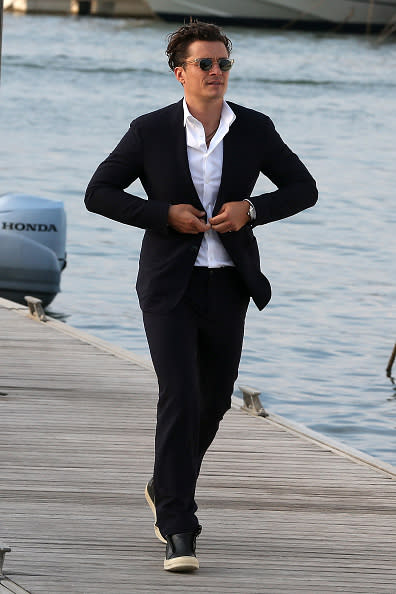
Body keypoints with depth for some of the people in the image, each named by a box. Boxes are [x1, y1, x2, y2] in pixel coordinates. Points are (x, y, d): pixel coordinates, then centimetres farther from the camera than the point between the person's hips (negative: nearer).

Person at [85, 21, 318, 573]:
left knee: (214, 400, 15)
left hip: (227, 284, 4)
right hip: (170, 284, -4)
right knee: (179, 397, -17)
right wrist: (164, 213, -15)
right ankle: (178, 531, -16)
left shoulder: (255, 129, -1)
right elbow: (99, 193, -2)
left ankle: (167, 490, 43)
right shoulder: (151, 131, -7)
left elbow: (304, 188, 6)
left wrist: (251, 209, -12)